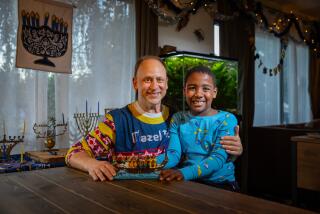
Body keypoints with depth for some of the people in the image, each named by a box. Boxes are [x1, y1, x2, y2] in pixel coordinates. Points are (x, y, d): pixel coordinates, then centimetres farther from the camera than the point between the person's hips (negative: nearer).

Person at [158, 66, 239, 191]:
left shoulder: (226, 119, -4)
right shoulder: (178, 119, 7)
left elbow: (218, 158, -16)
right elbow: (173, 154, -2)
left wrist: (185, 173, -33)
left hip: (221, 184, -2)